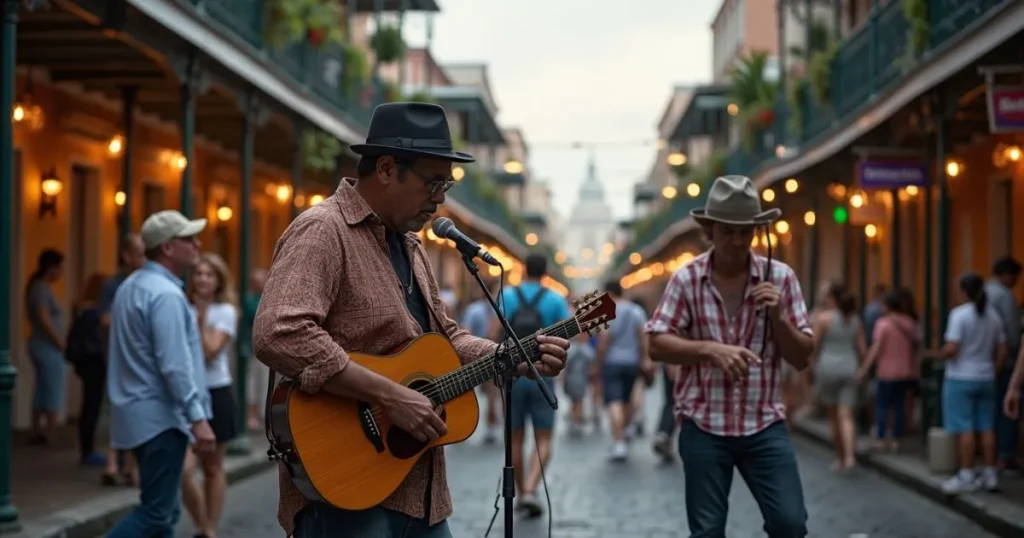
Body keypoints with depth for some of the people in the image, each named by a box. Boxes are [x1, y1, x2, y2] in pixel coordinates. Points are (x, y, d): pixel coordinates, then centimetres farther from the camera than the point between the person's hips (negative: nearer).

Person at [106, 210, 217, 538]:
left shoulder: (132, 286, 14)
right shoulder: (166, 294, -17)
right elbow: (175, 366, -23)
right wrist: (198, 418, -22)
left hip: (141, 412, 10)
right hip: (160, 416, -10)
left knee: (162, 509, 13)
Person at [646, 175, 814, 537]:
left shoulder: (780, 277, 0)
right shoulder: (687, 279, -3)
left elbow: (802, 357, 2)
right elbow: (657, 345, -6)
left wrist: (777, 316, -15)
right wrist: (711, 349, -20)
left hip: (765, 425, 1)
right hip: (704, 426, -1)